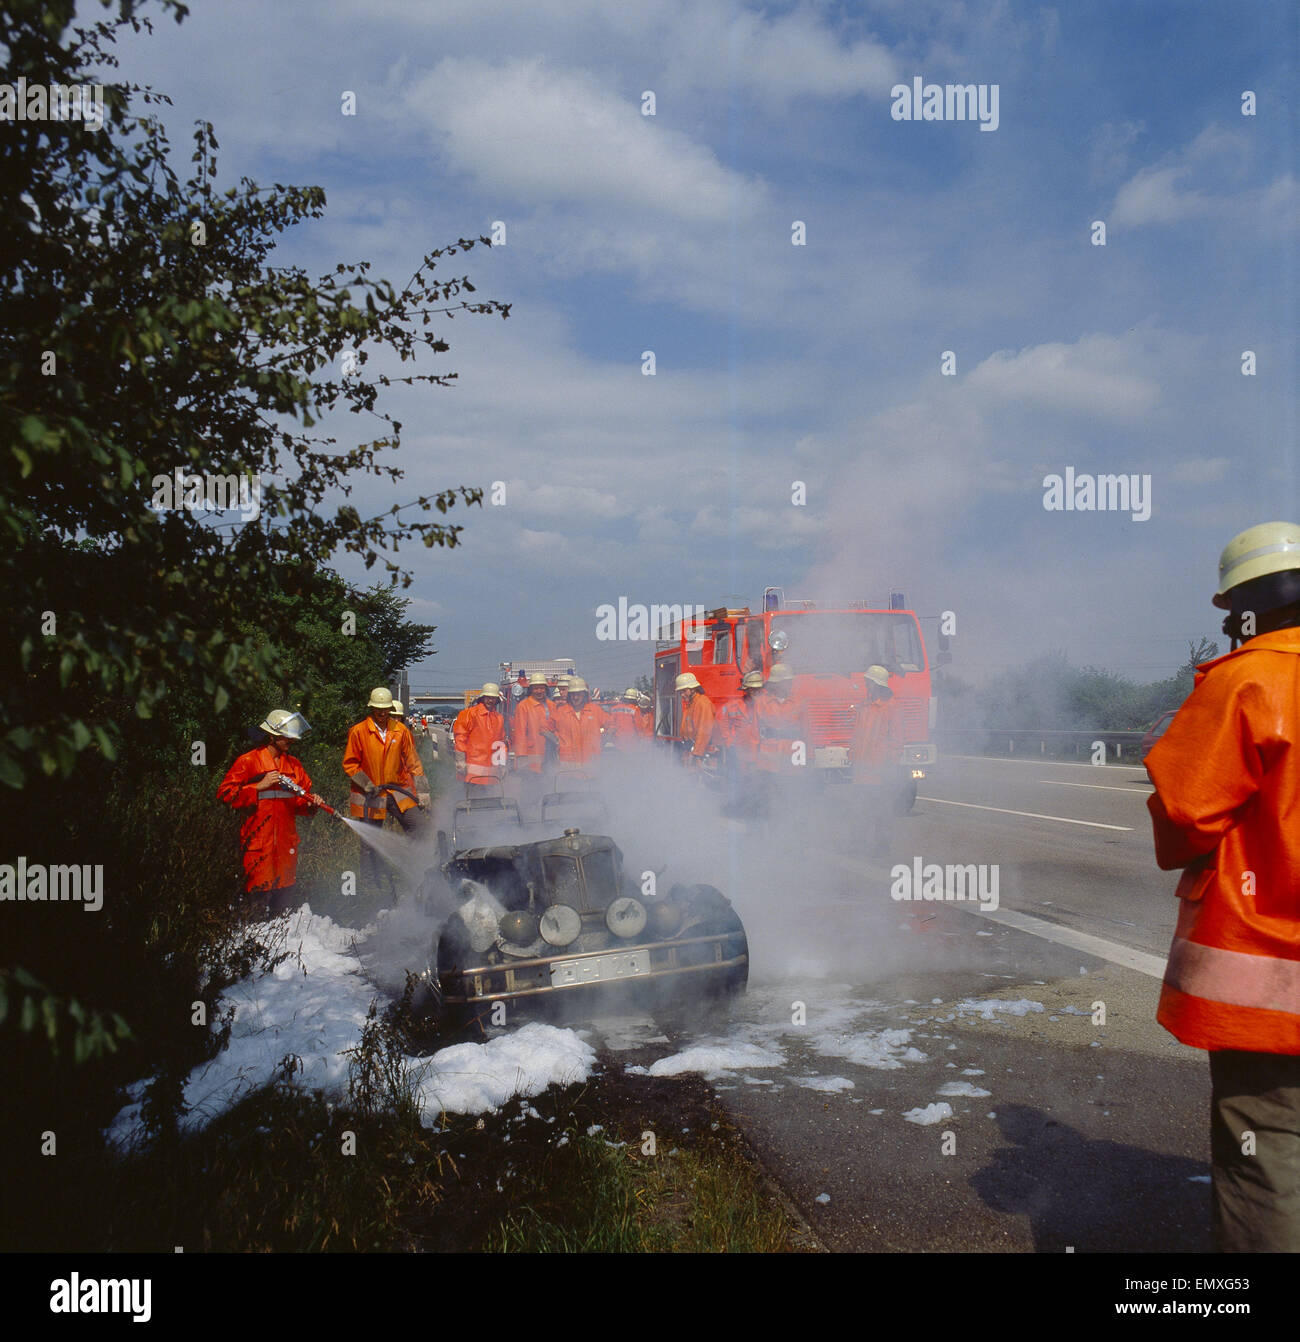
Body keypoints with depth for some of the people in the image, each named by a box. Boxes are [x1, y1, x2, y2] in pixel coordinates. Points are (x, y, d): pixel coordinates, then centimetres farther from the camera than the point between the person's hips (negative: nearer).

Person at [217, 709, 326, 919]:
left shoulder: (293, 765, 16)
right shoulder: (248, 761, -2)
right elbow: (225, 792, -7)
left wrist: (310, 802, -4)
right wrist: (259, 786, -15)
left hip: (287, 839, 6)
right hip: (258, 838, -6)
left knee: (286, 893, 9)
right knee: (260, 891, -7)